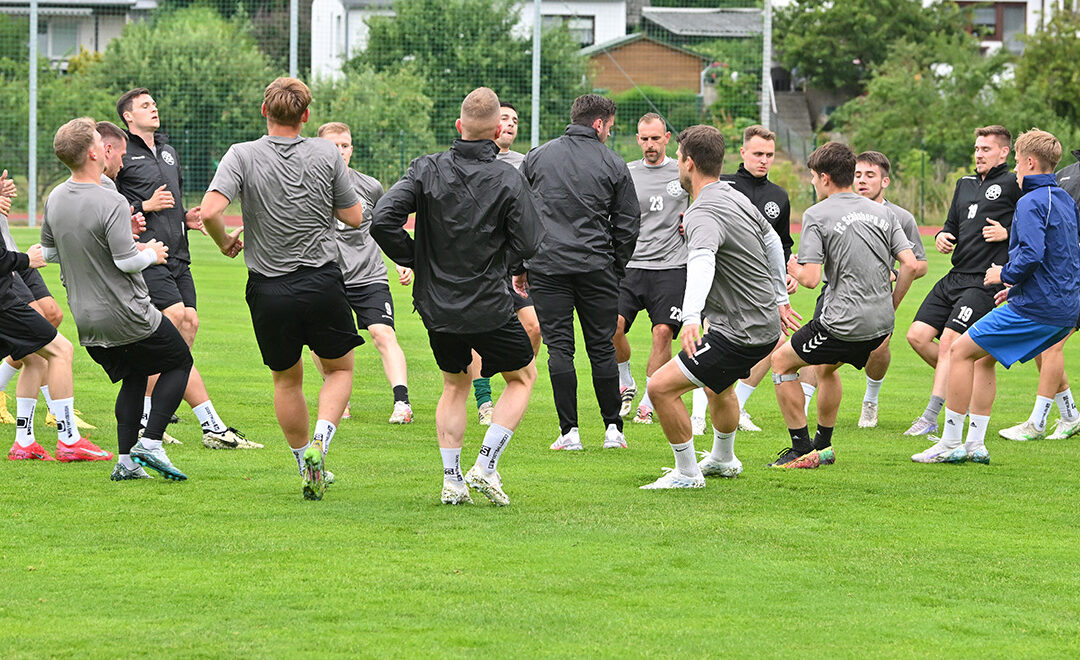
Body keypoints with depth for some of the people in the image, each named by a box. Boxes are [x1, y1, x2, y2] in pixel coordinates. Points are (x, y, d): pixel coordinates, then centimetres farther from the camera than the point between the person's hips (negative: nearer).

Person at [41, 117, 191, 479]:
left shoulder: (55, 199, 0)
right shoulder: (111, 203, -23)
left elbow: (49, 252, 12)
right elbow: (127, 262, -25)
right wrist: (150, 253, -5)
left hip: (85, 320, 7)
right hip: (128, 317, -7)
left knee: (134, 376, 23)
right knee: (179, 361, 12)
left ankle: (126, 460, 13)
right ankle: (150, 443, -1)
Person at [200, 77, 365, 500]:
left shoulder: (243, 156, -7)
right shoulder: (327, 155, -3)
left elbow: (210, 211, -18)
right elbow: (353, 216, 3)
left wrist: (225, 242, 2)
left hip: (269, 289, 0)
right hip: (322, 282, 0)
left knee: (286, 379, 19)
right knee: (339, 370, 17)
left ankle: (307, 463, 24)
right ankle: (319, 442, -7)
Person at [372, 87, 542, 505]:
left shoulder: (427, 170, -6)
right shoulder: (508, 180, -13)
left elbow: (383, 222, -14)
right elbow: (528, 246, -13)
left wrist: (415, 261, 2)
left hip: (437, 306, 3)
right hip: (489, 307, -3)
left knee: (454, 384, 25)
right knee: (522, 376, 19)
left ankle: (451, 479, 17)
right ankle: (486, 465, 5)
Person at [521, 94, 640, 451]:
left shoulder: (537, 157, 6)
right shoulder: (613, 165, 3)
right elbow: (628, 224, 5)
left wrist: (519, 265, 16)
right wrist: (617, 270, 17)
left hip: (546, 265, 0)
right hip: (597, 268, 0)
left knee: (559, 347, 1)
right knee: (602, 347, 8)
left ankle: (569, 432, -4)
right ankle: (613, 428, 10)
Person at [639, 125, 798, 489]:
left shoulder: (704, 215, -22)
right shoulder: (736, 196, 9)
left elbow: (702, 262, -43)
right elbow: (772, 241, 25)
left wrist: (691, 316, -57)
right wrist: (779, 298, 35)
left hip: (739, 334, -10)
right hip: (765, 323, 10)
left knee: (661, 387, -10)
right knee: (717, 385, 35)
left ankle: (687, 473, 0)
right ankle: (723, 460, 54)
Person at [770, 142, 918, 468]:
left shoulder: (817, 215, -8)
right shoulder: (881, 212, 9)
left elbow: (811, 279, -15)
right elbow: (910, 264, 4)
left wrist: (794, 269, 8)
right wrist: (890, 309, 15)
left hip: (843, 324, -7)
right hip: (881, 322, 7)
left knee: (782, 362, 14)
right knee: (826, 366, 33)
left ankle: (802, 450, 10)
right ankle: (823, 446, 37)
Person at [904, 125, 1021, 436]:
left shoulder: (1014, 185, -4)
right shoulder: (965, 184, 19)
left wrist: (1008, 233, -12)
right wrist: (942, 237, 4)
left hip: (984, 280, -8)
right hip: (954, 278, 8)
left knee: (948, 342, -15)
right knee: (917, 336, 0)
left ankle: (930, 419, -12)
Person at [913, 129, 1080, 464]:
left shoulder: (1031, 203, -13)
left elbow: (1031, 254, -27)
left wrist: (1005, 275, -7)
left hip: (1036, 309, -9)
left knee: (961, 351, -1)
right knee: (983, 358, 20)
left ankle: (951, 442, 0)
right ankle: (975, 443, 17)